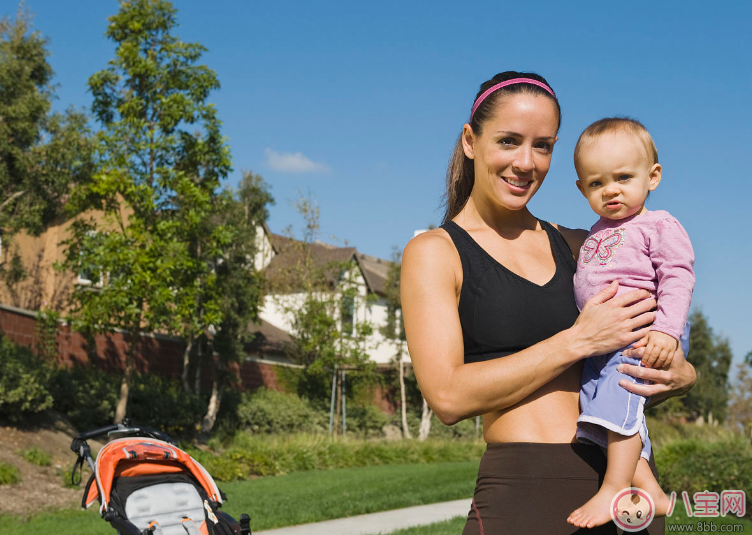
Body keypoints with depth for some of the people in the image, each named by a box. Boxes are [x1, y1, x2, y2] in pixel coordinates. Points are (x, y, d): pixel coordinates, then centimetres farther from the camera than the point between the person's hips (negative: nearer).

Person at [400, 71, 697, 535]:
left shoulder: (577, 247, 13)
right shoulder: (434, 253, 0)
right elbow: (449, 395, -12)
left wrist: (681, 375, -3)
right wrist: (578, 341, -13)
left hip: (628, 478, 4)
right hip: (524, 491, -4)